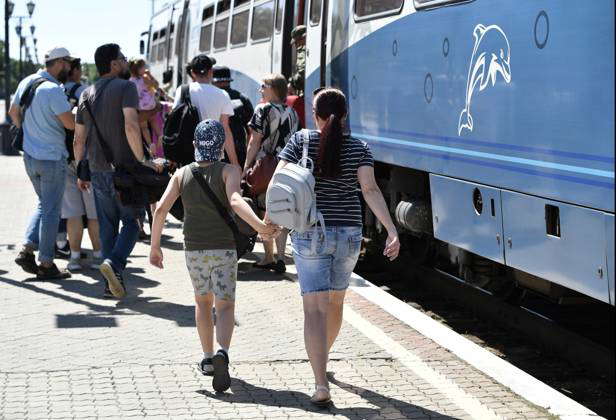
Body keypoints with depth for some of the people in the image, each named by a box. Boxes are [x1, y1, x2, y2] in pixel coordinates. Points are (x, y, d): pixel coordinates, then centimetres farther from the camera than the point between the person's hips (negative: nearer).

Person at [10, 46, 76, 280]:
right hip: (52, 158, -8)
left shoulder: (26, 83, 5)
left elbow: (13, 112, 18)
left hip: (30, 156, 8)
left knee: (44, 204, 21)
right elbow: (70, 124, -21)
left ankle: (27, 249, 10)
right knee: (51, 210, 1)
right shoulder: (53, 90, -21)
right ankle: (46, 264, 7)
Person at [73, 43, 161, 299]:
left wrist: (81, 172, 19)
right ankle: (114, 262, -17)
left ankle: (111, 283, 11)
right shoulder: (126, 87, -8)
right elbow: (131, 126, -22)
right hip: (125, 168, -6)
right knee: (131, 222, 6)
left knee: (107, 226, 12)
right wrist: (141, 159, -16)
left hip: (98, 171, 6)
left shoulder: (87, 94, 12)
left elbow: (79, 139, 13)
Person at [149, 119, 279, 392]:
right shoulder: (229, 171, -5)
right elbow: (235, 201, -24)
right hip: (224, 249, -3)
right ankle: (222, 353, -29)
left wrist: (155, 246, 4)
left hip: (194, 249, 3)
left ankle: (208, 358, 27)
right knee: (224, 307, -3)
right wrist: (259, 226, -33)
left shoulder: (182, 174, 4)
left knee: (203, 301, 23)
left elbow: (161, 209, -4)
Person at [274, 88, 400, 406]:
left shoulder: (301, 141, -3)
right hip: (349, 234, 3)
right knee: (335, 302, 23)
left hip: (309, 234, -3)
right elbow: (370, 190, -11)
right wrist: (392, 231, -16)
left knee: (315, 307, -6)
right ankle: (321, 359, 46)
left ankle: (321, 384, -19)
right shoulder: (359, 149, 0)